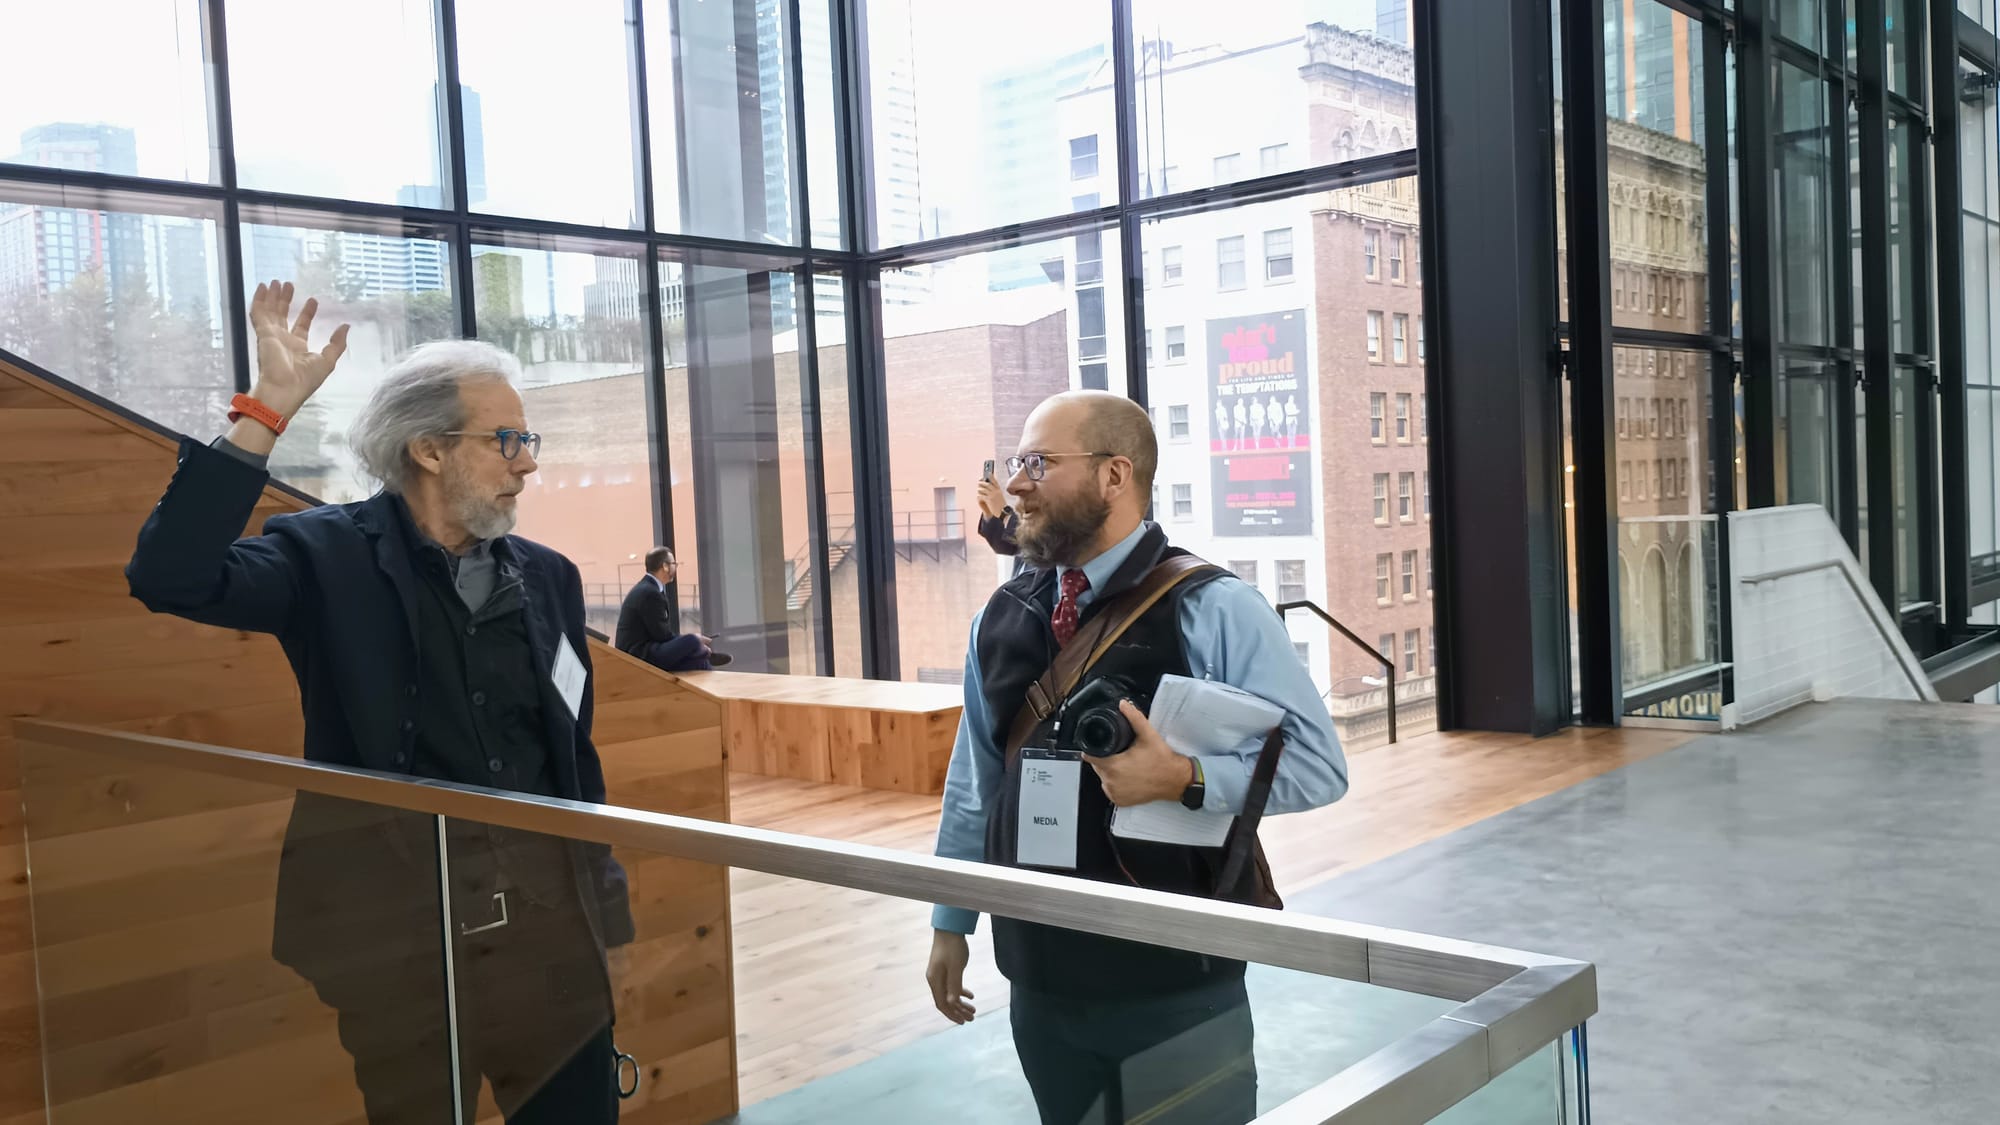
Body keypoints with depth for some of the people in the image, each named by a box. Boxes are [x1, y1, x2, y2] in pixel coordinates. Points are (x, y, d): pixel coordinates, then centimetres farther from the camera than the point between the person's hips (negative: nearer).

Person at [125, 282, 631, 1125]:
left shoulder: (547, 576, 8)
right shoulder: (330, 556, -4)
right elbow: (170, 578, -21)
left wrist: (600, 895, 12)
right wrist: (268, 412, -23)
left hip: (548, 910, 4)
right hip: (397, 916, -3)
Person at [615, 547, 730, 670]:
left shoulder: (646, 588, 15)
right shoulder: (650, 592, -17)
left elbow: (659, 632, 15)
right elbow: (662, 635, -16)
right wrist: (691, 639, -3)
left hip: (639, 653, 11)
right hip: (639, 656, -11)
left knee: (700, 662, 7)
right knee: (692, 641, -23)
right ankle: (706, 653, 4)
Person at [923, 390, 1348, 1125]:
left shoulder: (1214, 609, -12)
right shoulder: (1000, 618, 4)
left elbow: (1317, 762, -15)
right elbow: (974, 782, 12)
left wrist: (1185, 779, -29)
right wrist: (950, 923, 15)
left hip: (1177, 982, -4)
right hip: (1041, 981, 5)